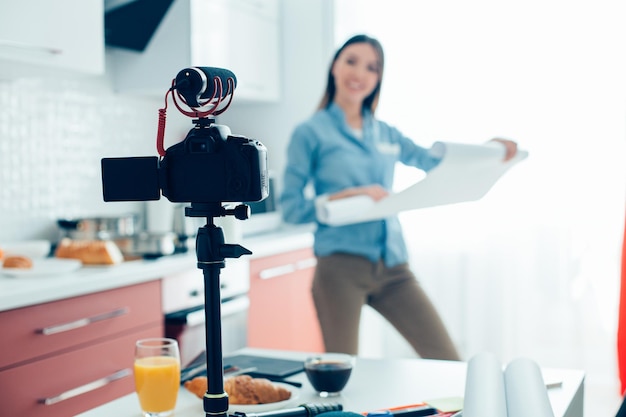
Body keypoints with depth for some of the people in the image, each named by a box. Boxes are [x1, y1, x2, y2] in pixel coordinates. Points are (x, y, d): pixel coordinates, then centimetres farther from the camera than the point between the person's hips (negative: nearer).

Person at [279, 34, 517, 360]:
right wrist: (352, 196, -18)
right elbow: (291, 208, -5)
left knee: (448, 362, 1)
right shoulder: (311, 133, 0)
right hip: (341, 267, -4)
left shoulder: (385, 134, 14)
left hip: (391, 267, 5)